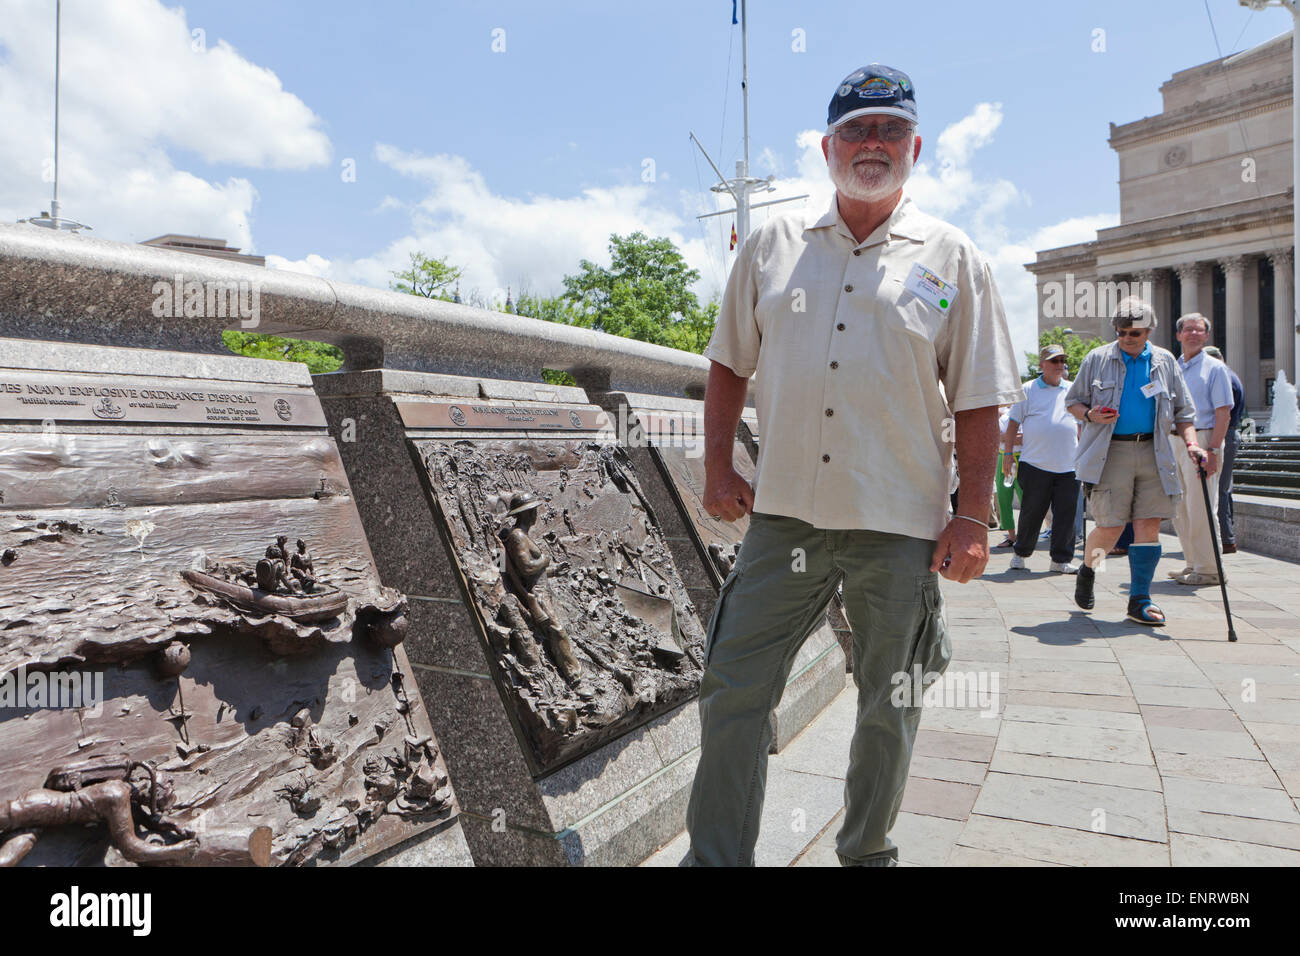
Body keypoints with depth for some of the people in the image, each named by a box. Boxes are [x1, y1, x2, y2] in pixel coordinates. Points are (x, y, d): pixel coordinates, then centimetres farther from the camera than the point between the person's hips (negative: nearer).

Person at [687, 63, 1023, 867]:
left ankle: (869, 853, 35)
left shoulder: (953, 259, 4)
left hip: (902, 526, 0)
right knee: (733, 689, 2)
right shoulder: (773, 245, 8)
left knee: (889, 709, 12)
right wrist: (719, 469, 5)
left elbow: (978, 402, 2)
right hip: (784, 513, 1)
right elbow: (730, 364, 12)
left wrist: (974, 516, -4)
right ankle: (717, 856, 19)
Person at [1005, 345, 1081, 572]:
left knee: (1066, 513, 2)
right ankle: (1020, 554, 19)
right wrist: (1007, 454, 2)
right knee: (1031, 512, 3)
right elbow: (1014, 423, 5)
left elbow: (1081, 425, 18)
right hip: (1035, 465, -3)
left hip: (1068, 466, 3)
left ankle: (1061, 559, 11)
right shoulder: (1028, 390, 4)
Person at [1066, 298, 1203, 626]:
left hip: (1153, 452, 3)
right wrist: (1090, 415, -12)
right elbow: (1073, 401, 10)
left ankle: (1140, 600, 6)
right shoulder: (1097, 359, 6)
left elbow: (1182, 410, 15)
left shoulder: (1165, 361, 13)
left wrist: (1191, 443, 0)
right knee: (1110, 528, -7)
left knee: (1149, 525, -2)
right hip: (1111, 452, -3)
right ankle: (1087, 570, 24)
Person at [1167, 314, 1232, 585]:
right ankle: (1193, 564, 19)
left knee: (1199, 508, -8)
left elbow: (1223, 413, -8)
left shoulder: (1215, 368, 0)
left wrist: (1213, 451, -18)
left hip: (1201, 441, -6)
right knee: (1179, 509, 9)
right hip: (1173, 442, 6)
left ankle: (1208, 569, 1)